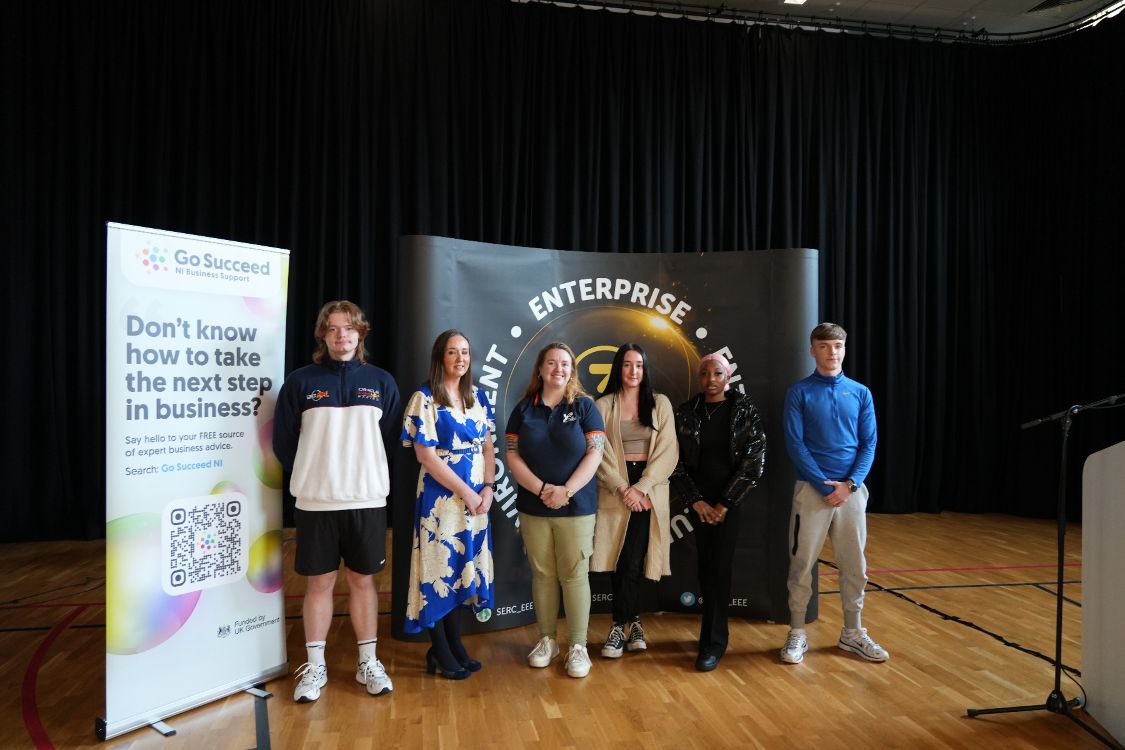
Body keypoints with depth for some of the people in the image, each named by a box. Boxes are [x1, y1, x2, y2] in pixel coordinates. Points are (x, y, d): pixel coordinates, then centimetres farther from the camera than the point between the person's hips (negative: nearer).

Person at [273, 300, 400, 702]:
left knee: (363, 580, 10)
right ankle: (315, 666, 22)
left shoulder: (381, 382, 4)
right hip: (316, 503, -1)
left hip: (367, 501, 1)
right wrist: (312, 477, 8)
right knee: (319, 582, 8)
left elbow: (391, 438, 9)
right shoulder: (300, 381, -1)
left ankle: (368, 662, 23)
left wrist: (368, 476, 6)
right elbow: (283, 441, 5)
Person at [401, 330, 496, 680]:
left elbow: (488, 446, 10)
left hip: (477, 497, 6)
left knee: (464, 568, 11)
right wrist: (466, 492, -14)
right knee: (440, 568, 2)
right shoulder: (425, 398, -8)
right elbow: (426, 455, -13)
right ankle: (439, 652, 15)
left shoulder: (478, 396, 9)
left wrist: (488, 488, -4)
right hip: (440, 497, -6)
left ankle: (455, 643, 24)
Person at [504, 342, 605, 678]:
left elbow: (594, 454, -6)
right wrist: (541, 490, -13)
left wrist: (566, 491, -16)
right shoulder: (523, 409, 6)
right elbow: (512, 456, 0)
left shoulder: (584, 406, 0)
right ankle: (546, 640, 24)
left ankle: (578, 646, 11)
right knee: (542, 574, 10)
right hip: (533, 507, 2)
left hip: (576, 507, -2)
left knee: (574, 575, 0)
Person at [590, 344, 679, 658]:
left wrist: (641, 487, -11)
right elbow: (601, 454, -2)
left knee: (632, 560, -7)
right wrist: (623, 489, -12)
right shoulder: (603, 405, 4)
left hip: (649, 488, 0)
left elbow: (667, 452, -1)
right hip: (615, 488, 0)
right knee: (619, 561, 1)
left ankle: (620, 626, 6)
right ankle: (633, 622, 16)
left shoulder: (660, 403, 6)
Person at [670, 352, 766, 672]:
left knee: (718, 567, -6)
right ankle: (717, 631, 23)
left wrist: (725, 504, -10)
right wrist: (696, 501, -7)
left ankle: (713, 641, 4)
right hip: (700, 500, 3)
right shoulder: (686, 412, 1)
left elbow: (755, 462, -8)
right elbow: (676, 462, 2)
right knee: (706, 567, 6)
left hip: (731, 499, -2)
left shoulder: (744, 410, -4)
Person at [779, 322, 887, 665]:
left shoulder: (860, 393, 7)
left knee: (854, 565, 11)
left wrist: (849, 484, -11)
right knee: (802, 563, 2)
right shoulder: (799, 393, -2)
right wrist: (826, 485, -15)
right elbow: (794, 444, -8)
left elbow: (869, 444, 4)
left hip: (852, 489, 3)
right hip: (811, 489, -3)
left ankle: (853, 632, 27)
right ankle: (797, 633, 15)